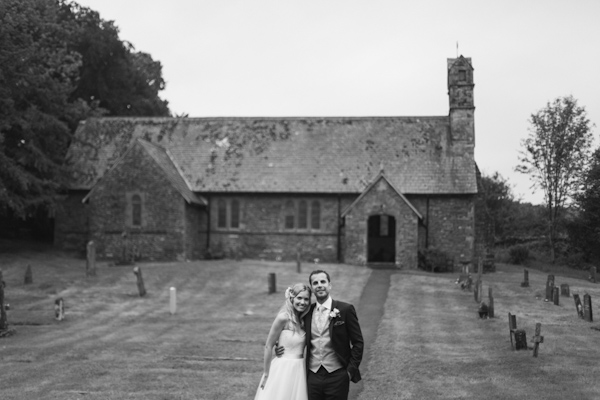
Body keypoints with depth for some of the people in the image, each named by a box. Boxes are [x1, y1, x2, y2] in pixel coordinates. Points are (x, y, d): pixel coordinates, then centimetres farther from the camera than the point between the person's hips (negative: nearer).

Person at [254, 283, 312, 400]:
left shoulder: (304, 319, 6)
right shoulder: (283, 318, -13)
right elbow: (268, 346, -10)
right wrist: (266, 374, -7)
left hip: (299, 370, 6)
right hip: (283, 368, -6)